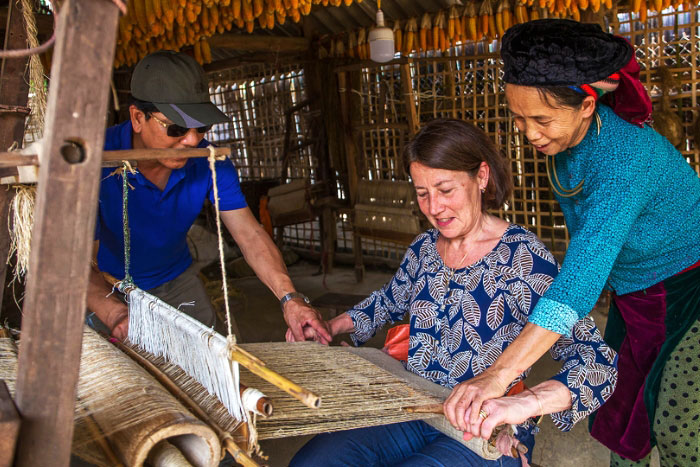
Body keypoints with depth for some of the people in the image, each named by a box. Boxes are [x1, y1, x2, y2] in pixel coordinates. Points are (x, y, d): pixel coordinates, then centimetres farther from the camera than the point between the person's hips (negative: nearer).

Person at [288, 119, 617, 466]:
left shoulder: (521, 256, -16)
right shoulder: (424, 248, 4)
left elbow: (597, 363, -24)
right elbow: (390, 300, 25)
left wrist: (528, 402, -42)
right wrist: (330, 327, 12)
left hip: (487, 436, -5)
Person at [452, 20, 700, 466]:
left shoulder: (627, 156, -35)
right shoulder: (564, 138, -9)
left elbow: (584, 271, -47)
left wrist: (500, 373, -53)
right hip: (634, 292, 8)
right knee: (617, 408, 11)